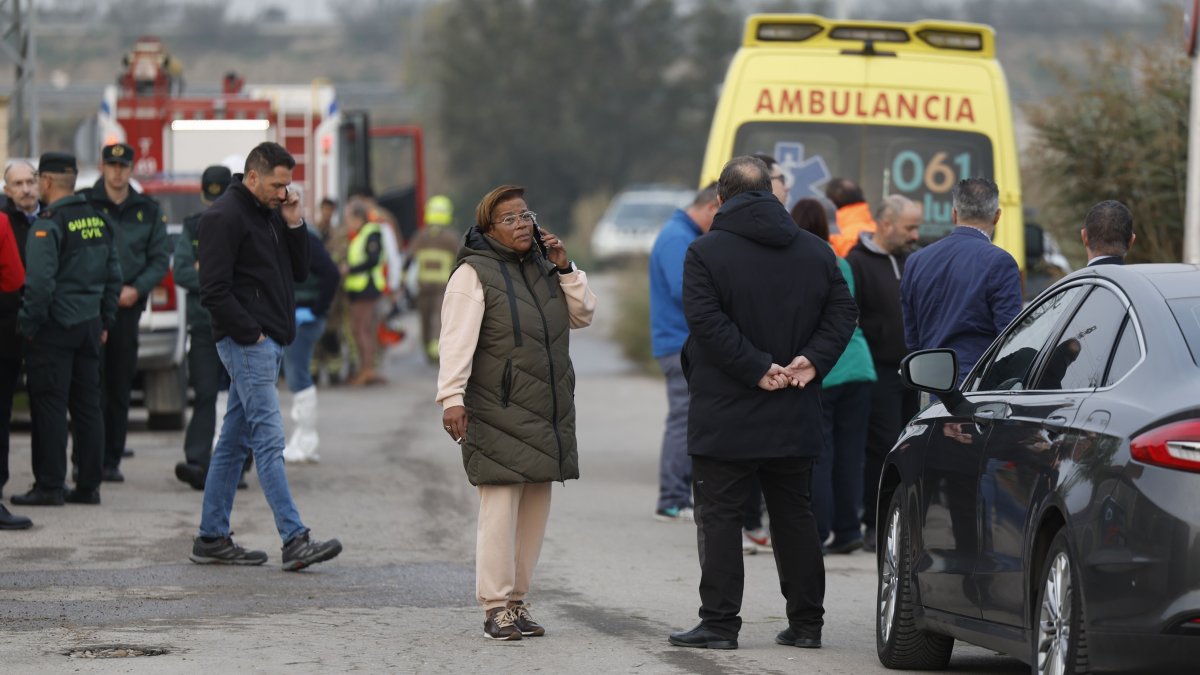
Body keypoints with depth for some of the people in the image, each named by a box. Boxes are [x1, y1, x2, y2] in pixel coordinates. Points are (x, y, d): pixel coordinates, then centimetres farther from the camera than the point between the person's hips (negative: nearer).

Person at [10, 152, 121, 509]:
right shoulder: (99, 221, 10)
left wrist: (28, 323, -11)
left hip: (54, 329, -7)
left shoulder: (49, 225, -14)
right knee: (87, 406, 10)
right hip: (89, 325, 7)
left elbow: (40, 282, -20)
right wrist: (104, 321, 21)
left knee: (49, 407, -3)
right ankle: (88, 485, 12)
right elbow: (114, 275, 16)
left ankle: (49, 486, -3)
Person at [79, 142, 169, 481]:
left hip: (128, 305, 3)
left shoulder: (148, 210, 12)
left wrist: (136, 289, -6)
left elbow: (160, 258, 11)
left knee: (120, 388, 5)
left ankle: (112, 460, 11)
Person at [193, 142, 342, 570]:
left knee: (235, 440, 11)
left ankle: (211, 538, 15)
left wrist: (294, 226, 4)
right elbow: (214, 290, -17)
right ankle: (295, 541, -16)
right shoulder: (225, 216, -12)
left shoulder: (272, 214, 17)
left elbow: (299, 272, 18)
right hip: (246, 342, -9)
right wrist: (250, 332, -16)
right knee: (269, 440, -12)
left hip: (268, 342, 9)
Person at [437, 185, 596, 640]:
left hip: (547, 413, 7)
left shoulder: (543, 265, 16)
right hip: (498, 412, -7)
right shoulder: (475, 274, -7)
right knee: (500, 506, -11)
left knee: (535, 509, 9)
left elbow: (583, 316, 16)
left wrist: (564, 269, 4)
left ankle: (517, 600, 16)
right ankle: (496, 607, -8)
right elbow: (457, 340, -14)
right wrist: (452, 397, -23)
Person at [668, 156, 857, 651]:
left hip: (725, 419, -5)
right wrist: (811, 360, -6)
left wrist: (758, 368, -17)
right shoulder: (816, 252, 8)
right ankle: (806, 623, 13)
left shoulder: (706, 252, -7)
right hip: (794, 423, 5)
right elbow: (843, 312, 2)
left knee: (719, 517, 0)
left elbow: (706, 320, -18)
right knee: (794, 516, 12)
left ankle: (719, 623, -3)